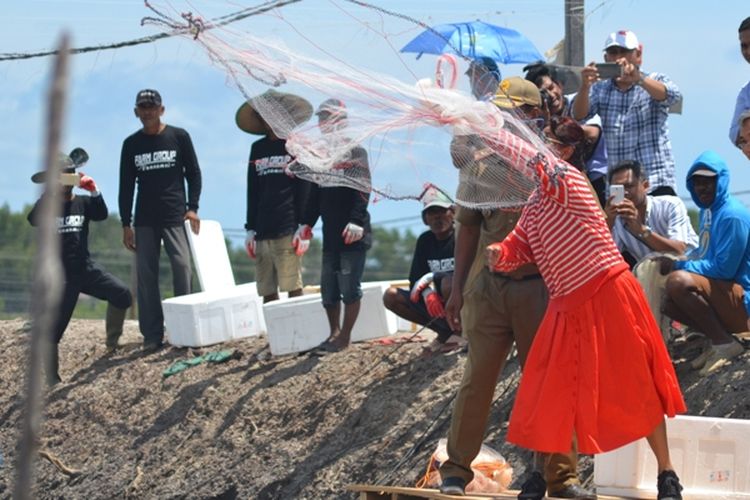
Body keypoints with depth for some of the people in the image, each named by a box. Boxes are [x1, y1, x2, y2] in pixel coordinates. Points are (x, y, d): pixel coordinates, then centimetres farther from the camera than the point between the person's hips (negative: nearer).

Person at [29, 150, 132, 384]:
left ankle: (113, 343, 3)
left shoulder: (82, 202, 7)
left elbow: (101, 215, -12)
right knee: (52, 331, -5)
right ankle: (53, 383, 3)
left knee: (122, 294, -16)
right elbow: (33, 220, -22)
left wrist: (94, 191, -28)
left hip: (86, 268, 3)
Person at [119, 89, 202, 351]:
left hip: (176, 216, -2)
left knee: (182, 268, -12)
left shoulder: (179, 137, 4)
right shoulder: (131, 144, 9)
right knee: (146, 275, -2)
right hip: (144, 220, 2)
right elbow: (126, 186, 10)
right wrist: (126, 224, 5)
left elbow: (193, 173, 6)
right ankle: (152, 334, 0)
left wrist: (192, 208, -5)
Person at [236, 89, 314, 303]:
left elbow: (305, 189, -1)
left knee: (293, 288, -9)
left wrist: (304, 227, -9)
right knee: (267, 292, 2)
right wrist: (250, 229, 12)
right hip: (262, 230, 5)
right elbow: (252, 191, 18)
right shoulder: (258, 149, 16)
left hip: (288, 229, -5)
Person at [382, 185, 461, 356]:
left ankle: (458, 333, -12)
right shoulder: (425, 241, 6)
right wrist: (427, 293, -20)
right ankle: (445, 332, -2)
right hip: (441, 307, 7)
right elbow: (415, 282, 3)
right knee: (390, 296, -5)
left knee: (449, 282, -38)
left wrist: (432, 277, -25)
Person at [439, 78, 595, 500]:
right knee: (478, 378, 0)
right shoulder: (480, 161, 6)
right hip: (488, 286, 1)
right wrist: (458, 288, 9)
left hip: (539, 287, -1)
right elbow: (469, 229, 11)